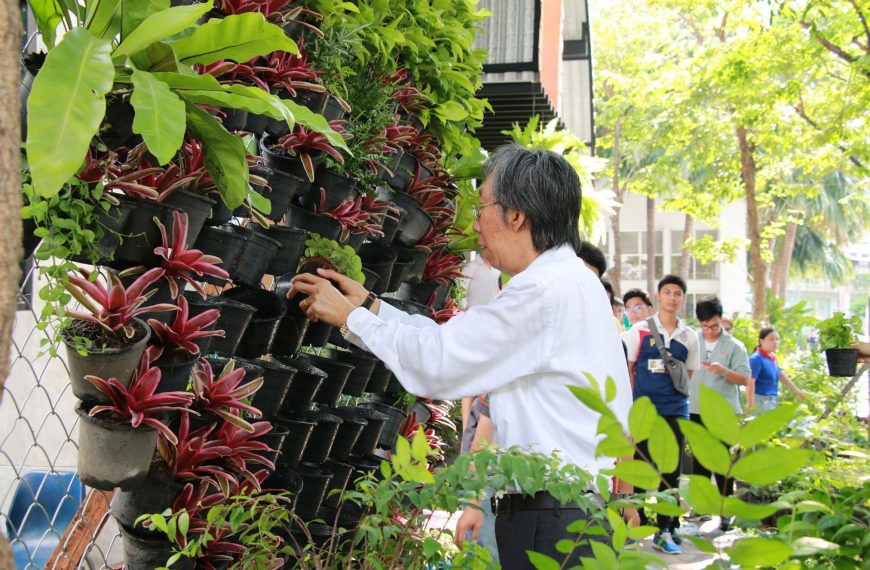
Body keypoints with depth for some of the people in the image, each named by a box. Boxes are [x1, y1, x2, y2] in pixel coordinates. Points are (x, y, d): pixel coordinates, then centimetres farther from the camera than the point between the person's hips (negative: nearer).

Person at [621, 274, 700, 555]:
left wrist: (677, 375, 1)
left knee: (671, 471, 5)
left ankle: (665, 530, 13)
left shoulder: (688, 337, 8)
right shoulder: (639, 331, 0)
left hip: (675, 410, 3)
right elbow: (627, 368, 3)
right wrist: (633, 401, -2)